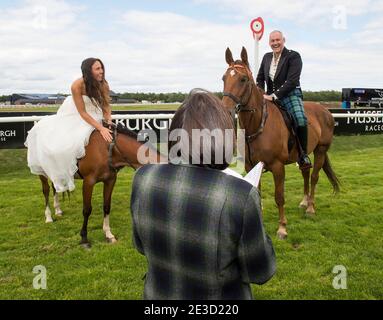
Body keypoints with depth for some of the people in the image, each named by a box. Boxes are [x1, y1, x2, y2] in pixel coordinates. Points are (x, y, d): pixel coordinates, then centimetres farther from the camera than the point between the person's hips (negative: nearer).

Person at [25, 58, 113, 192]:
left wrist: (109, 122, -27)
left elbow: (106, 106, -8)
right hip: (74, 114, 1)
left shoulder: (103, 85, -21)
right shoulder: (77, 85, -30)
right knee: (42, 129, -2)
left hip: (92, 116, 0)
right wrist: (100, 128, -35)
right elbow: (82, 112, -27)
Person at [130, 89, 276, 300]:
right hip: (217, 295, -3)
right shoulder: (241, 196, -30)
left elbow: (141, 245, -1)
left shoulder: (144, 179, -18)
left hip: (156, 293, 3)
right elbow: (260, 272, -15)